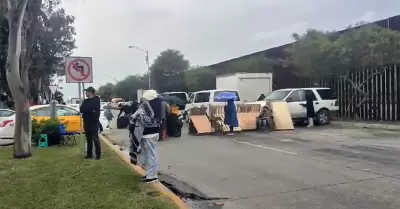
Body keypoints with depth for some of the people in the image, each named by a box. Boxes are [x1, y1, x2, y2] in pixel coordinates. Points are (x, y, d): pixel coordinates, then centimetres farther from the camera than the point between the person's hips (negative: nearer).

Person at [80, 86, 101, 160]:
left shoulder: (96, 100, -5)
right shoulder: (86, 100, 12)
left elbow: (94, 108, -17)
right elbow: (81, 110, -1)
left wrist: (85, 109, -7)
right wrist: (90, 110, -15)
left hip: (94, 122, -6)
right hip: (86, 122, 6)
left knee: (95, 138, -4)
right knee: (88, 139, 12)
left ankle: (98, 154, 4)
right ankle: (89, 154, 20)